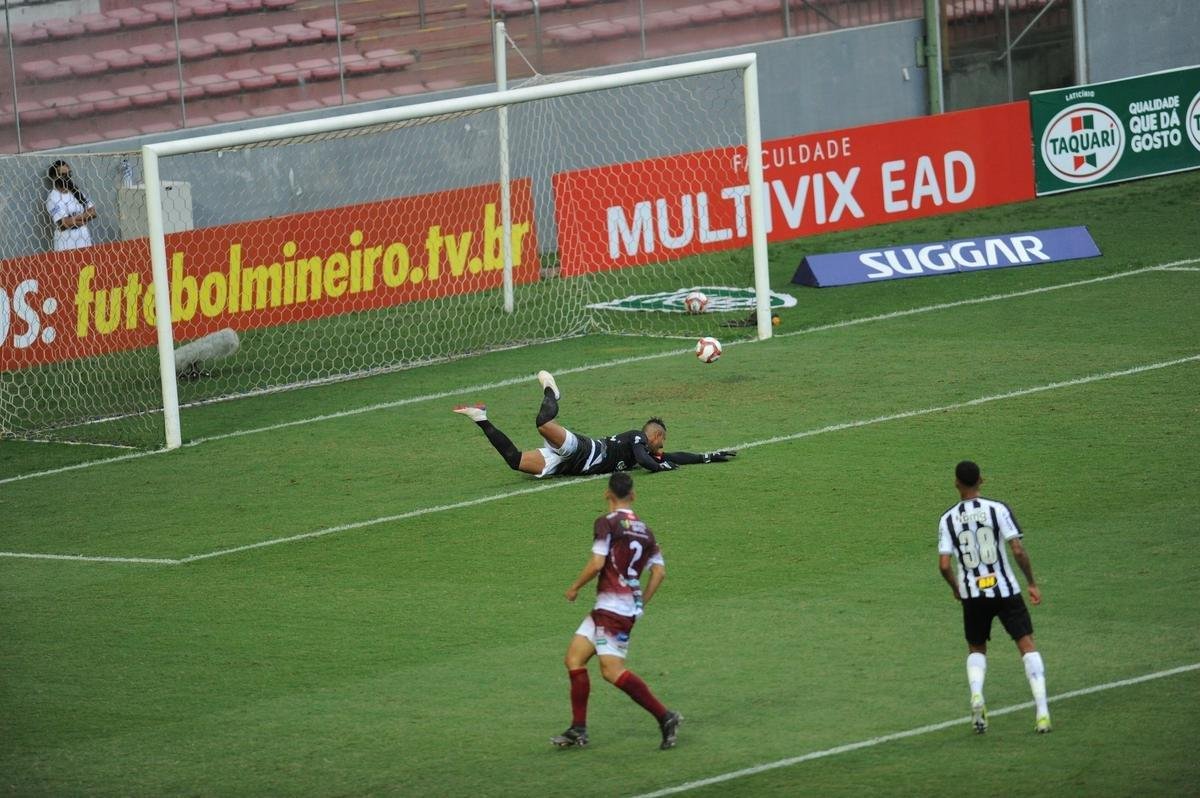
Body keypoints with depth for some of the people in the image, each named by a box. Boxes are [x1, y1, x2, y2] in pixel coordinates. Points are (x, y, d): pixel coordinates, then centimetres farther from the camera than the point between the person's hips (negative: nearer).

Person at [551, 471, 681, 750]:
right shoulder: (644, 530, 14)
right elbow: (659, 571, 9)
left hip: (613, 607, -9)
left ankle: (665, 716, -19)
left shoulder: (607, 523, -7)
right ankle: (578, 730, 9)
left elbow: (597, 563, -15)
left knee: (612, 669, -14)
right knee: (574, 659, 11)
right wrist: (641, 603, 16)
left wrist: (575, 587, 1)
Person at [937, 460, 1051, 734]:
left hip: (973, 595, 2)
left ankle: (976, 694, -9)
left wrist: (956, 588, 16)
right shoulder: (998, 509, -6)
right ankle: (1042, 710, -8)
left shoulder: (948, 519, -1)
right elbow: (1018, 550, -11)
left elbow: (944, 565, -4)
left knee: (976, 650, 21)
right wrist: (1032, 583, 2)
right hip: (1006, 590, -2)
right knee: (1027, 645, 4)